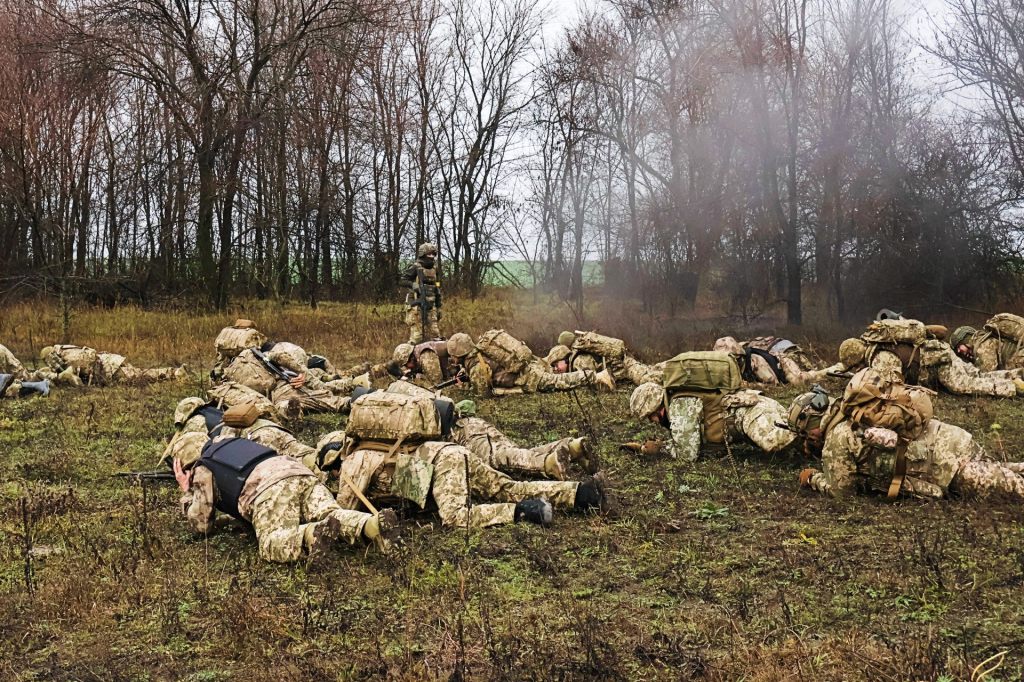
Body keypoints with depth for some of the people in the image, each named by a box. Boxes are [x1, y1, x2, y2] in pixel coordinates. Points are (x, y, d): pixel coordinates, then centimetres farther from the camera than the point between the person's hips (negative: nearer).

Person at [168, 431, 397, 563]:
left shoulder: (202, 471, 20)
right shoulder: (231, 443, 39)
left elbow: (200, 525, 23)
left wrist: (186, 491, 36)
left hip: (270, 489, -7)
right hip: (301, 473, 7)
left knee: (274, 545, -19)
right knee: (333, 513, -8)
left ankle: (312, 536, -48)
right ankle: (372, 525, -38)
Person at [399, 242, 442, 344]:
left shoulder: (435, 269, 14)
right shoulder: (415, 268, -5)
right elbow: (401, 281, -8)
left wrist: (438, 308, 17)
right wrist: (413, 284, -25)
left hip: (431, 307, 6)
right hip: (417, 306, -6)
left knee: (434, 335, 6)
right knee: (416, 336, -7)